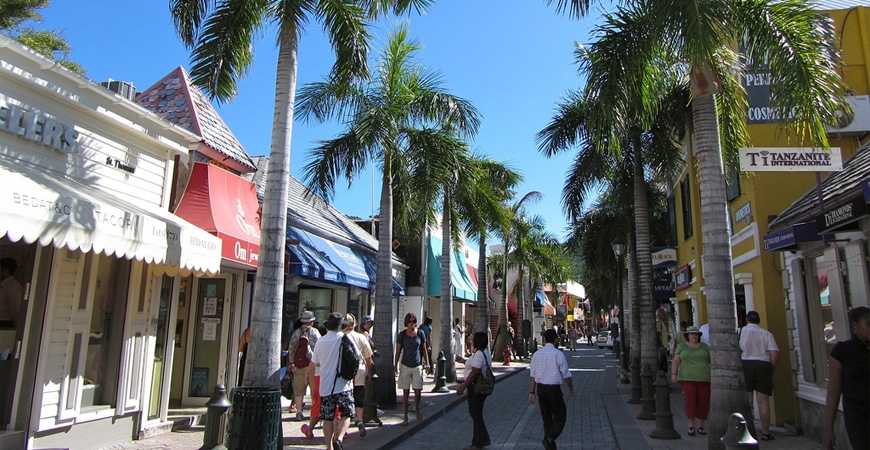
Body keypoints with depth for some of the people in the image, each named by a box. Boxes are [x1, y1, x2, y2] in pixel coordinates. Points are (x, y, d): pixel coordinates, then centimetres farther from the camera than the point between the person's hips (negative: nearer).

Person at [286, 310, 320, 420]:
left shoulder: (296, 332, 7)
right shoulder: (315, 332, -2)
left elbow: (291, 349, 8)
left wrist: (291, 362, 16)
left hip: (298, 364, 3)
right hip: (312, 364, -3)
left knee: (298, 389, 7)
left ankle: (299, 412, 3)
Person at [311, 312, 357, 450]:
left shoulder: (320, 341, 3)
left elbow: (315, 363, 14)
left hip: (326, 385, 3)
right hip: (343, 384, -3)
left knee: (328, 418, 10)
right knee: (346, 414, 5)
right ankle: (338, 438, -17)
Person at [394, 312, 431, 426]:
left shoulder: (420, 333, 1)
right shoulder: (402, 334, -2)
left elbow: (424, 349, 8)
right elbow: (398, 351, 2)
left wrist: (427, 363, 3)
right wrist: (396, 366, -1)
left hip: (417, 366, 1)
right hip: (405, 366, -1)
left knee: (418, 391, 3)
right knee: (405, 392, 2)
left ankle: (416, 409, 33)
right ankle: (405, 417, 10)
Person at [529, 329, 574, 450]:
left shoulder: (537, 354, 3)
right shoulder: (558, 354, -11)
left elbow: (532, 375, 3)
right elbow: (566, 375, -6)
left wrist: (532, 392, 7)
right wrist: (571, 388, 10)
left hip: (540, 388, 5)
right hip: (554, 389, -5)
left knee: (546, 417, 16)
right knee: (560, 416, 7)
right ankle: (549, 438, -13)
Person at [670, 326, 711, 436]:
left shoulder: (704, 347, 7)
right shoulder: (681, 347, 5)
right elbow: (675, 361, 4)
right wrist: (673, 374, -8)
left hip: (703, 379, 1)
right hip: (687, 378, -1)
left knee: (703, 403, 0)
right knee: (690, 401, -11)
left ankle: (700, 426, 15)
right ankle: (691, 426, 2)